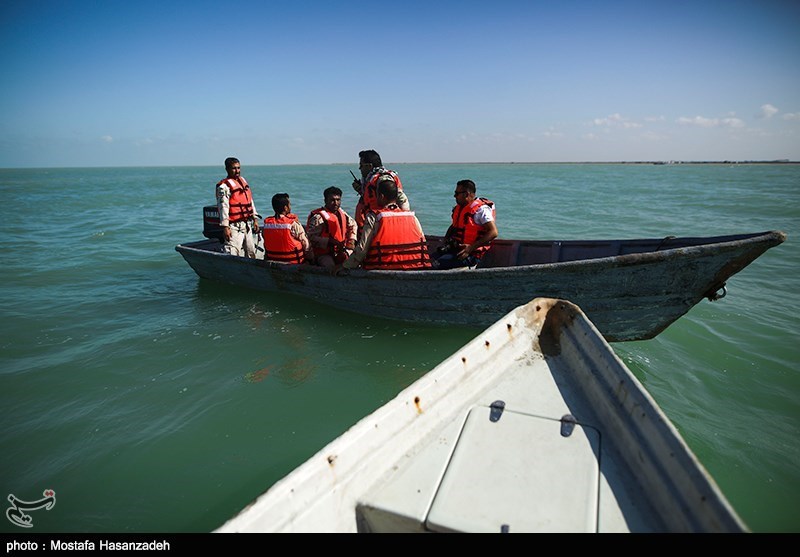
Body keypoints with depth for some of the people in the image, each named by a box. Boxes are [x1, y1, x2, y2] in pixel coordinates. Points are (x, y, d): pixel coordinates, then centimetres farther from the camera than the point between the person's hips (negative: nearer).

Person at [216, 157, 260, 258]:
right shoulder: (224, 186, -10)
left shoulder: (243, 181, 16)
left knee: (251, 252, 17)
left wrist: (255, 219, 18)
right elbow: (223, 207, -15)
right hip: (234, 226, -8)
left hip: (247, 225, 8)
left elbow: (250, 202, 21)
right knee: (232, 253, -17)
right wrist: (225, 227, -21)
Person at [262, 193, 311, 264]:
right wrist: (310, 257, 9)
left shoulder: (266, 223, -4)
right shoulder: (294, 223, -18)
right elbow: (306, 244, -8)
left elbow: (265, 246, 6)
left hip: (273, 260, 6)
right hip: (294, 261, -6)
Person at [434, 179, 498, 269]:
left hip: (471, 254, -8)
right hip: (454, 249, 8)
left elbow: (493, 232, -18)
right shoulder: (458, 208, 16)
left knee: (439, 263, -27)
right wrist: (445, 241, 14)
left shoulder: (481, 209, -10)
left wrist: (471, 247, -22)